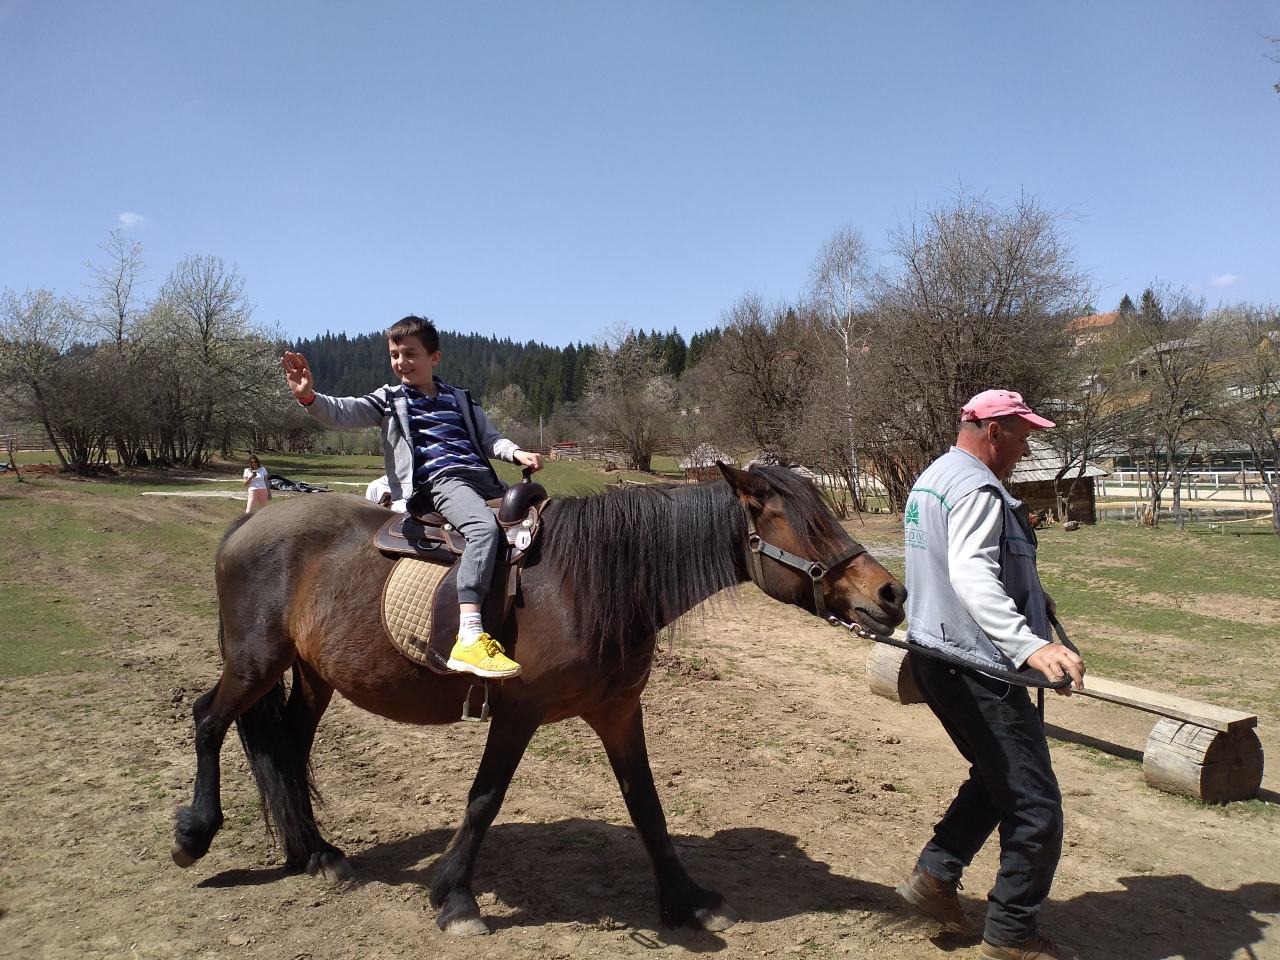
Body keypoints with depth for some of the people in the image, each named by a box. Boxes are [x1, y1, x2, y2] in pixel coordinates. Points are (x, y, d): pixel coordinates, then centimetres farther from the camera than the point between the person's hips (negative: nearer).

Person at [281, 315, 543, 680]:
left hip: (482, 478, 6)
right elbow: (344, 412, 1)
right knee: (486, 527, -35)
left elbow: (489, 439, 20)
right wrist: (309, 397, -19)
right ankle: (469, 638, -47)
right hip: (441, 481, -6)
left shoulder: (461, 400, 25)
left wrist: (517, 453, 0)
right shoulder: (390, 400, 15)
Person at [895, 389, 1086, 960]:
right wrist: (1031, 645, -47)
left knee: (996, 777, 26)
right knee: (1035, 807, 1)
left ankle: (934, 875, 25)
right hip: (976, 670, -11)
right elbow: (971, 576, -35)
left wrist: (1029, 593, 42)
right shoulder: (977, 490, -18)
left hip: (936, 658, 11)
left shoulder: (931, 479, 15)